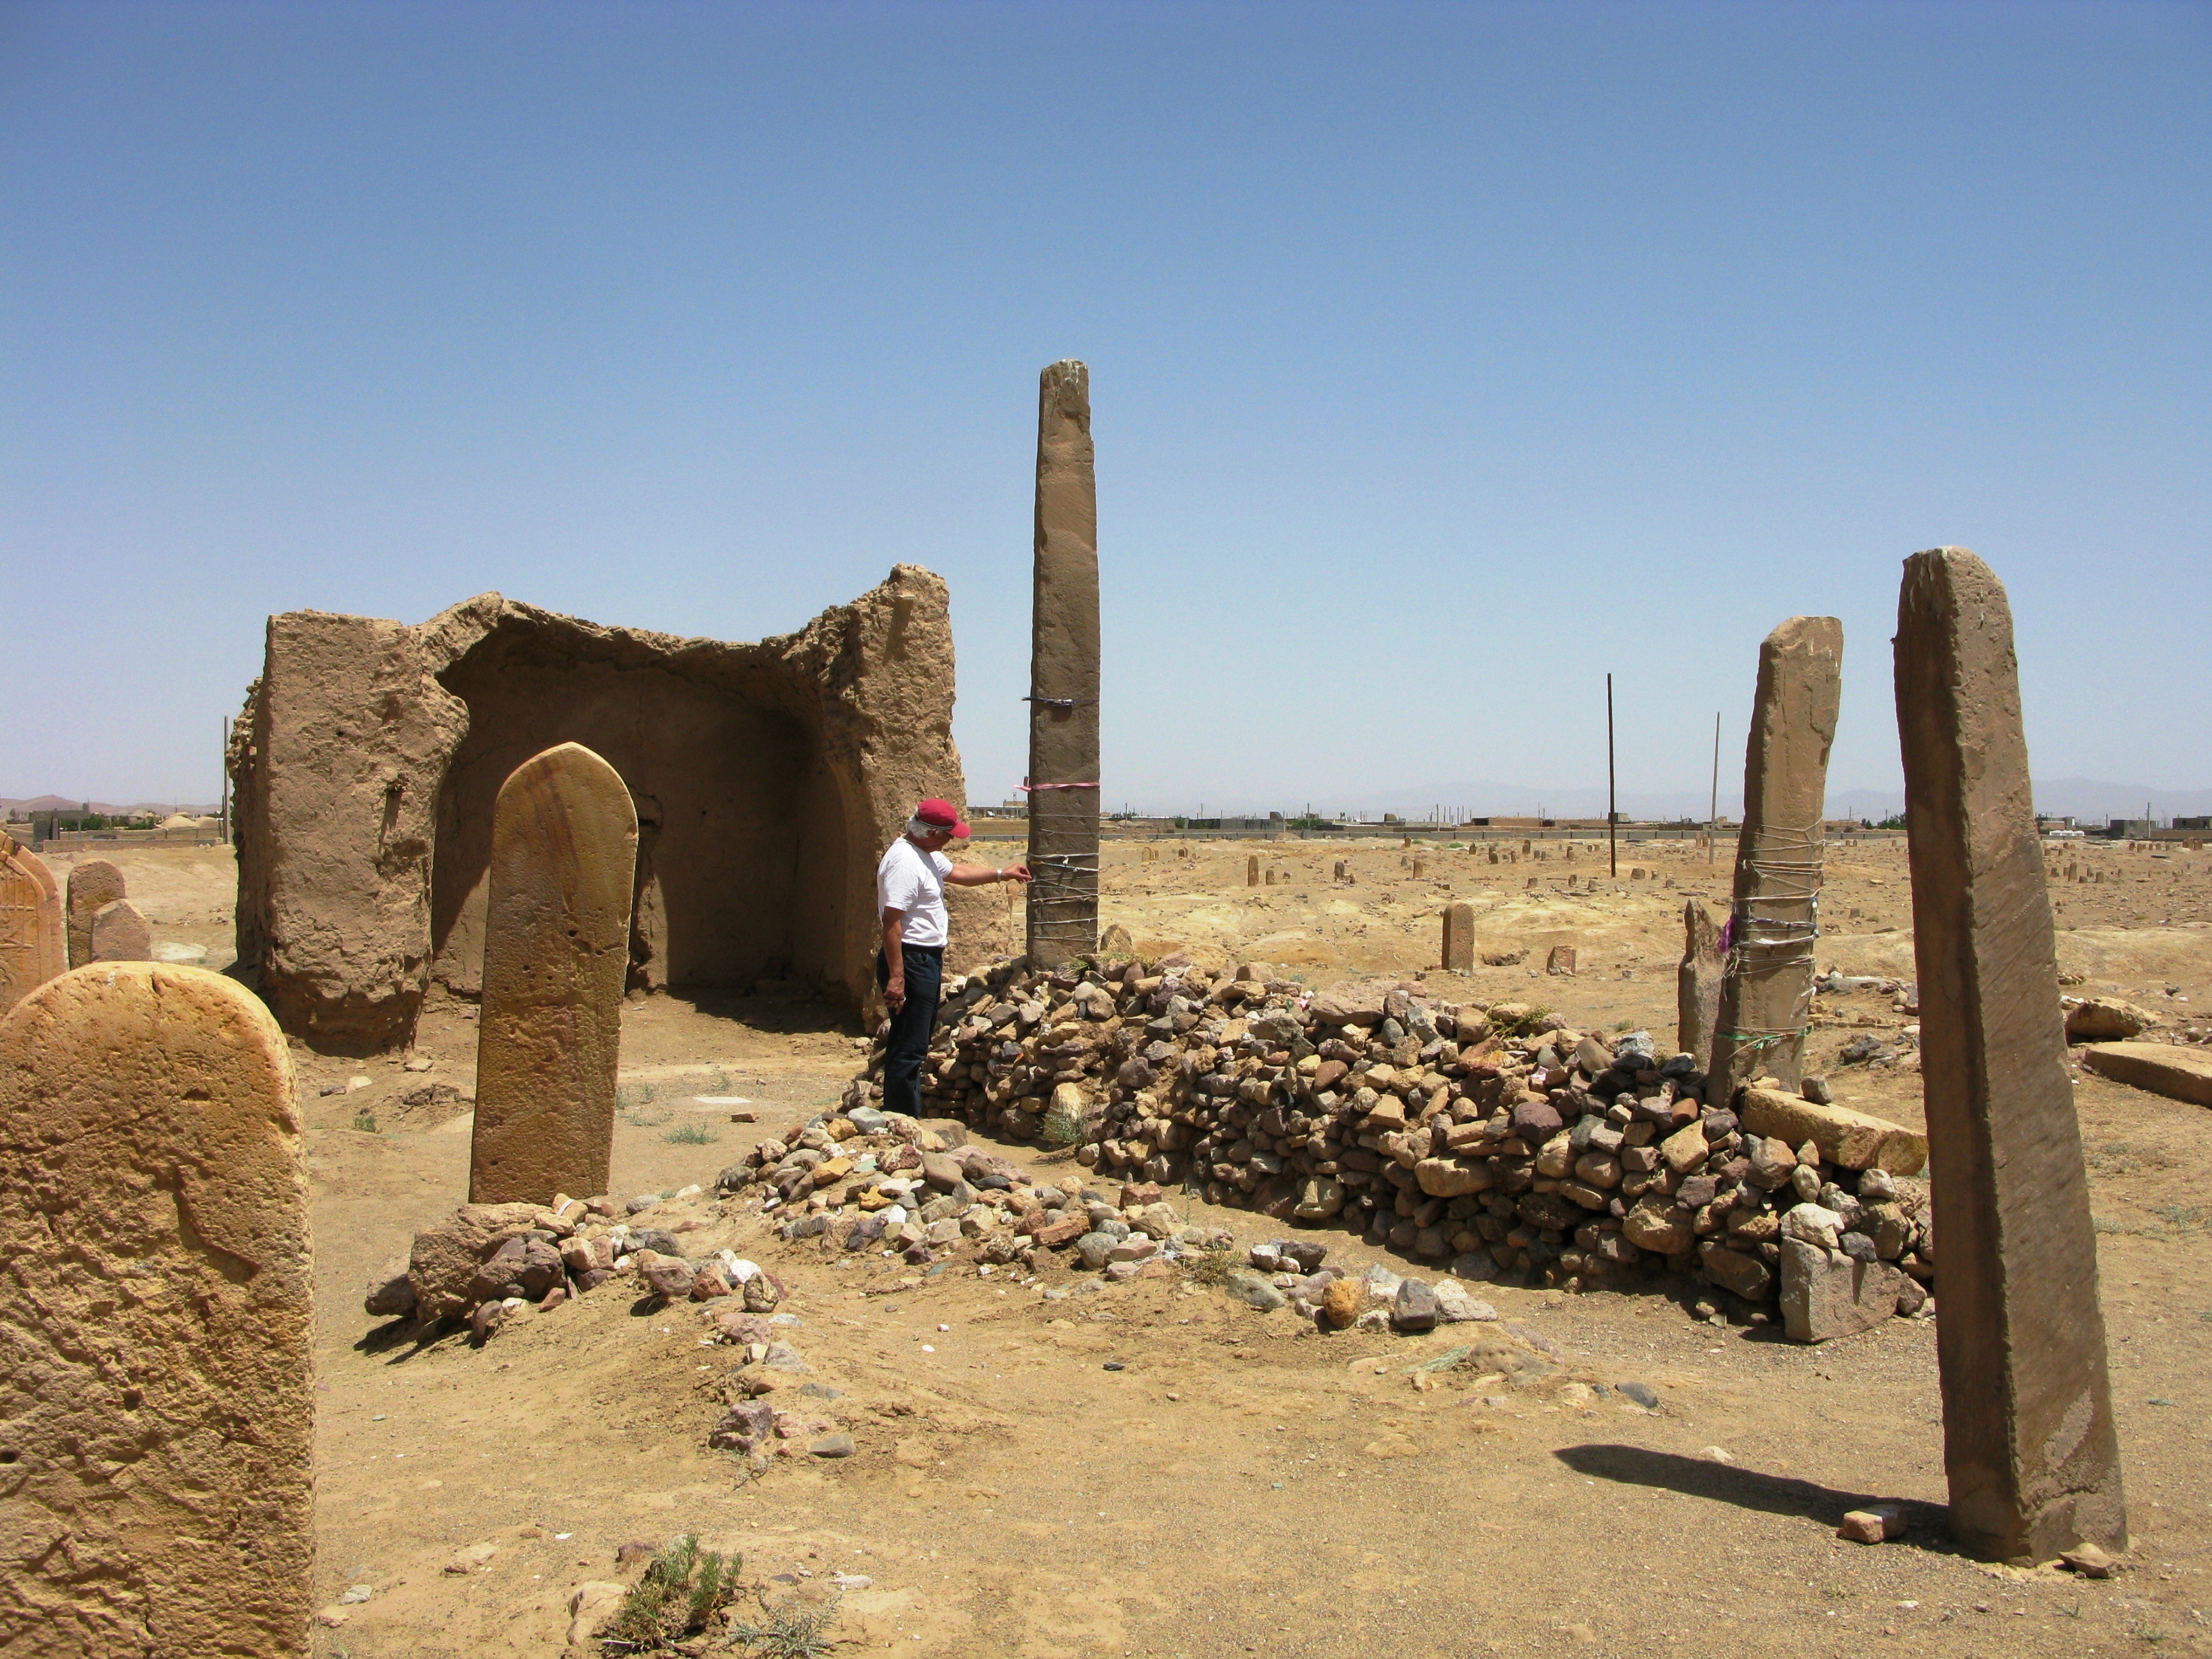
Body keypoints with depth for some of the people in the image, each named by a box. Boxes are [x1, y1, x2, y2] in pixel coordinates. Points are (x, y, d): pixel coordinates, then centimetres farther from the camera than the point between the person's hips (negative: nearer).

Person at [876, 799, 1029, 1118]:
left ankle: (905, 1118, 28)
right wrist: (896, 976, -29)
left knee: (918, 1042, 18)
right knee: (909, 1047, -7)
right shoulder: (904, 861, -21)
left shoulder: (928, 854, 12)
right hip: (910, 961, -11)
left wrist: (1001, 873, 32)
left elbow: (957, 872, 33)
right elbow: (891, 920, -26)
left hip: (928, 959, 11)